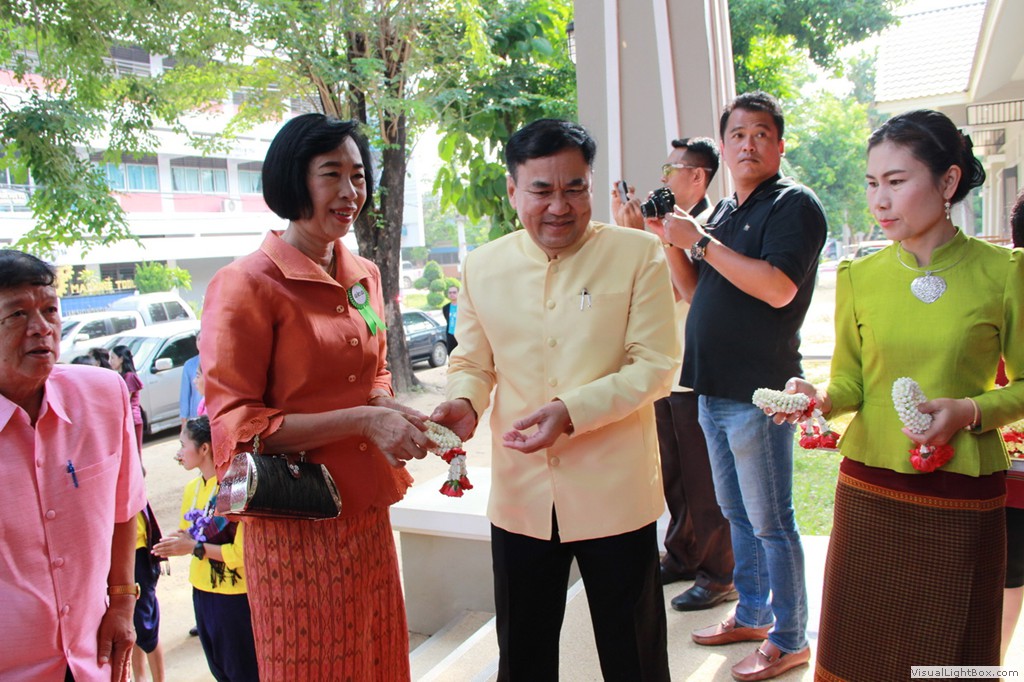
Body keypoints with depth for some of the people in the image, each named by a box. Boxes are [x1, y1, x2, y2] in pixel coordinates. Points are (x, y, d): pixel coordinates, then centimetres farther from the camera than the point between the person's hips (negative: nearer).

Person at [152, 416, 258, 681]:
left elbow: (243, 552, -22)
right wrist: (175, 543, -4)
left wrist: (195, 548, -20)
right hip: (202, 590, 8)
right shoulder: (192, 488, 5)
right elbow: (187, 534, 17)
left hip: (235, 596, -8)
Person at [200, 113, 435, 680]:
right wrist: (361, 420, -22)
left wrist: (389, 410, -3)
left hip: (368, 508, 7)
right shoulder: (247, 284, -13)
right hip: (295, 520, -7)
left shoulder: (364, 277, 8)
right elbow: (233, 424, -15)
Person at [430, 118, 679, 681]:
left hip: (614, 492, -2)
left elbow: (655, 365, -9)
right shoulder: (482, 266, 4)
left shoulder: (638, 254, -6)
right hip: (520, 494, 3)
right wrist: (463, 402, -11)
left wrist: (573, 411, -22)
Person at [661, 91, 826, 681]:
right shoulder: (724, 213, 16)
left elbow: (778, 287, -24)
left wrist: (700, 241, -18)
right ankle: (751, 615, 34)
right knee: (737, 514, 19)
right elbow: (698, 294, 18)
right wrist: (673, 243, 3)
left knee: (770, 522, 1)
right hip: (715, 388, 8)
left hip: (758, 390, -8)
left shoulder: (794, 204, -9)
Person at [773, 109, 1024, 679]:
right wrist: (819, 397, -13)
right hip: (869, 492, 2)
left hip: (963, 502, -2)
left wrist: (970, 411, -15)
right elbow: (851, 380, 7)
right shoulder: (859, 277, 2)